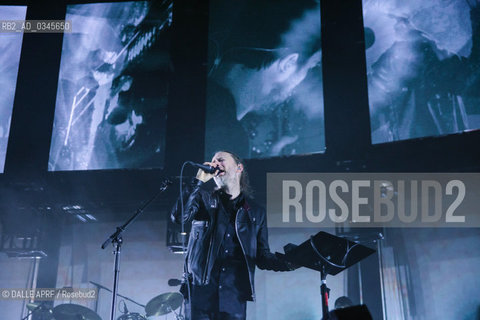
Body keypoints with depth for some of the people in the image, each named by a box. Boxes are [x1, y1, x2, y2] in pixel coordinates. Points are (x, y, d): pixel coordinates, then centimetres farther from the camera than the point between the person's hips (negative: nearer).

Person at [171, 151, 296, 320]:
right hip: (201, 288, -1)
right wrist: (199, 181, -9)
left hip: (234, 295, 2)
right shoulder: (204, 198, 9)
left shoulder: (256, 213, 14)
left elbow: (262, 257, 12)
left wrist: (291, 262, -6)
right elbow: (179, 216, -11)